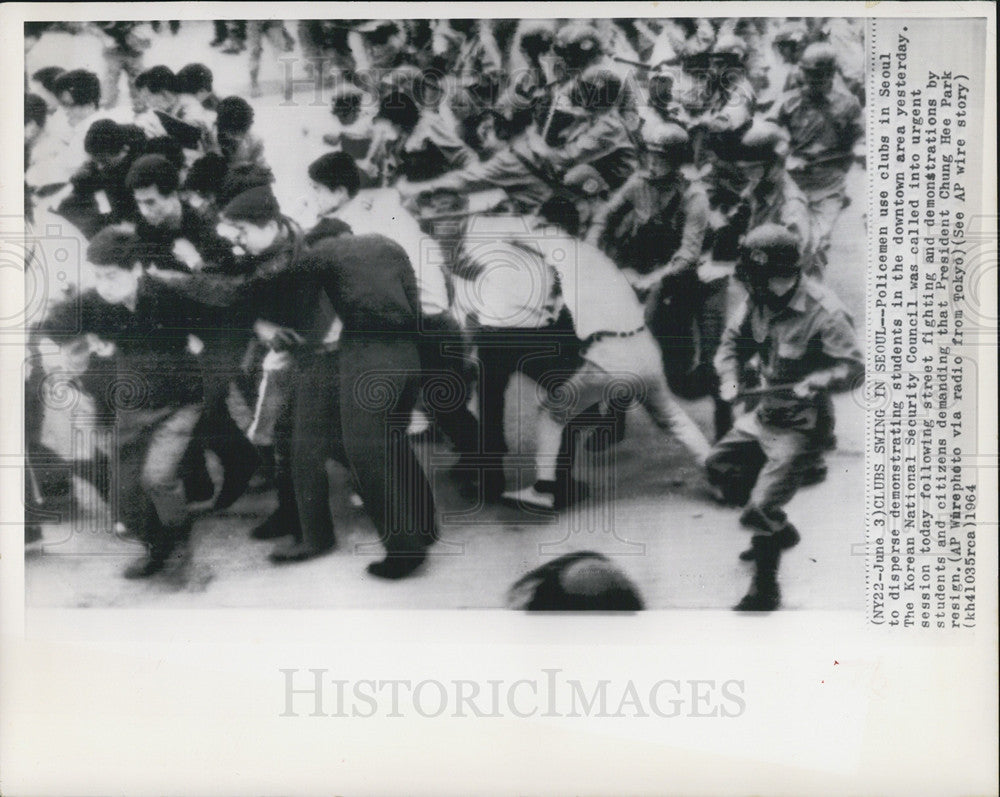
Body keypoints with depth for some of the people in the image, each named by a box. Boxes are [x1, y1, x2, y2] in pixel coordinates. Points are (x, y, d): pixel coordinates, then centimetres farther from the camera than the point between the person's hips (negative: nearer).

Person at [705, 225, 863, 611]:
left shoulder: (823, 312, -25)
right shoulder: (758, 301, -3)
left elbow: (854, 366, -21)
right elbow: (734, 340, 11)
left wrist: (815, 383, -37)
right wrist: (730, 377, -6)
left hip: (801, 426, -8)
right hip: (764, 413, 9)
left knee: (760, 511, -14)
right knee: (718, 465, 20)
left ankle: (765, 592, 10)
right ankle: (780, 531, 35)